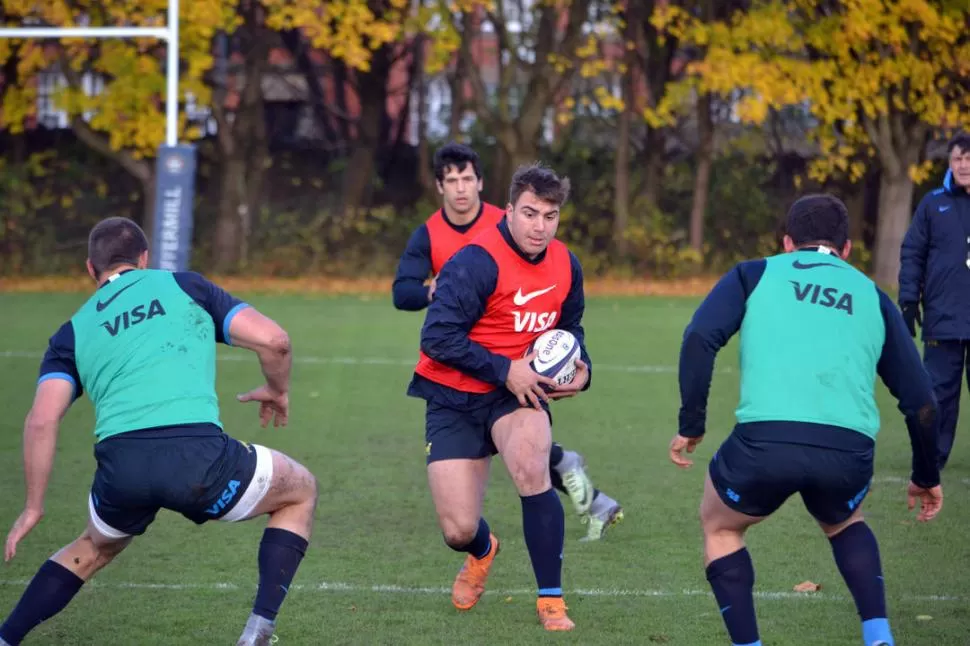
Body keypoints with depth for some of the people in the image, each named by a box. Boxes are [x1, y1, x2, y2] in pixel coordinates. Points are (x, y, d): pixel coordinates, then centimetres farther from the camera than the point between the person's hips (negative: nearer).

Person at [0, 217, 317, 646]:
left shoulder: (73, 333, 22)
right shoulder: (184, 286, 19)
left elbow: (41, 420, 6)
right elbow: (272, 340, 10)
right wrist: (278, 391, 30)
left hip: (120, 464, 3)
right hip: (198, 455, -3)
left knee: (94, 549, 37)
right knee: (301, 491, 25)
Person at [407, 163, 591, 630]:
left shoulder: (566, 266, -1)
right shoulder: (477, 263, -22)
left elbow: (569, 328, 17)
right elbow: (438, 336, -26)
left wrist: (580, 367, -4)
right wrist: (504, 370, -27)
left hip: (517, 390, 3)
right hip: (455, 398, -3)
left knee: (531, 466, -32)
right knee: (459, 532, -6)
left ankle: (551, 601, -17)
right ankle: (482, 551, 38)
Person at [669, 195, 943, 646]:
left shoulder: (755, 275, 20)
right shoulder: (872, 297, 25)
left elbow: (700, 338, 3)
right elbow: (920, 402, 24)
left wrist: (690, 425, 9)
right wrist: (926, 477, 37)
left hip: (764, 440, -2)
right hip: (849, 452, 2)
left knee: (720, 527, 29)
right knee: (844, 523, 37)